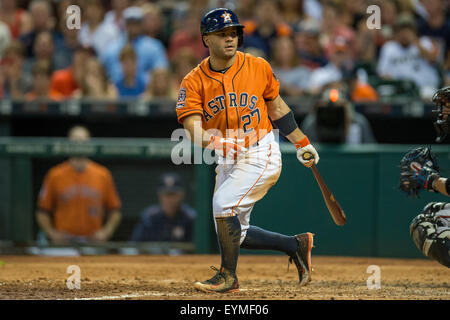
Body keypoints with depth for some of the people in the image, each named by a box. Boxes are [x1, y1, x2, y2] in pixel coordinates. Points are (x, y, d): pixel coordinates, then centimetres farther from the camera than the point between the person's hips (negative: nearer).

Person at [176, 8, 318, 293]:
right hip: (227, 160, 4)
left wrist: (302, 144, 15)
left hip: (261, 154, -4)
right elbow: (194, 130, -17)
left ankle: (228, 276, -8)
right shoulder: (194, 82, -6)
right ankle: (296, 245, 26)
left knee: (224, 203, -23)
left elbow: (276, 106, 10)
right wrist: (216, 142, -39)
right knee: (234, 233, 7)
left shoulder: (258, 67, -5)